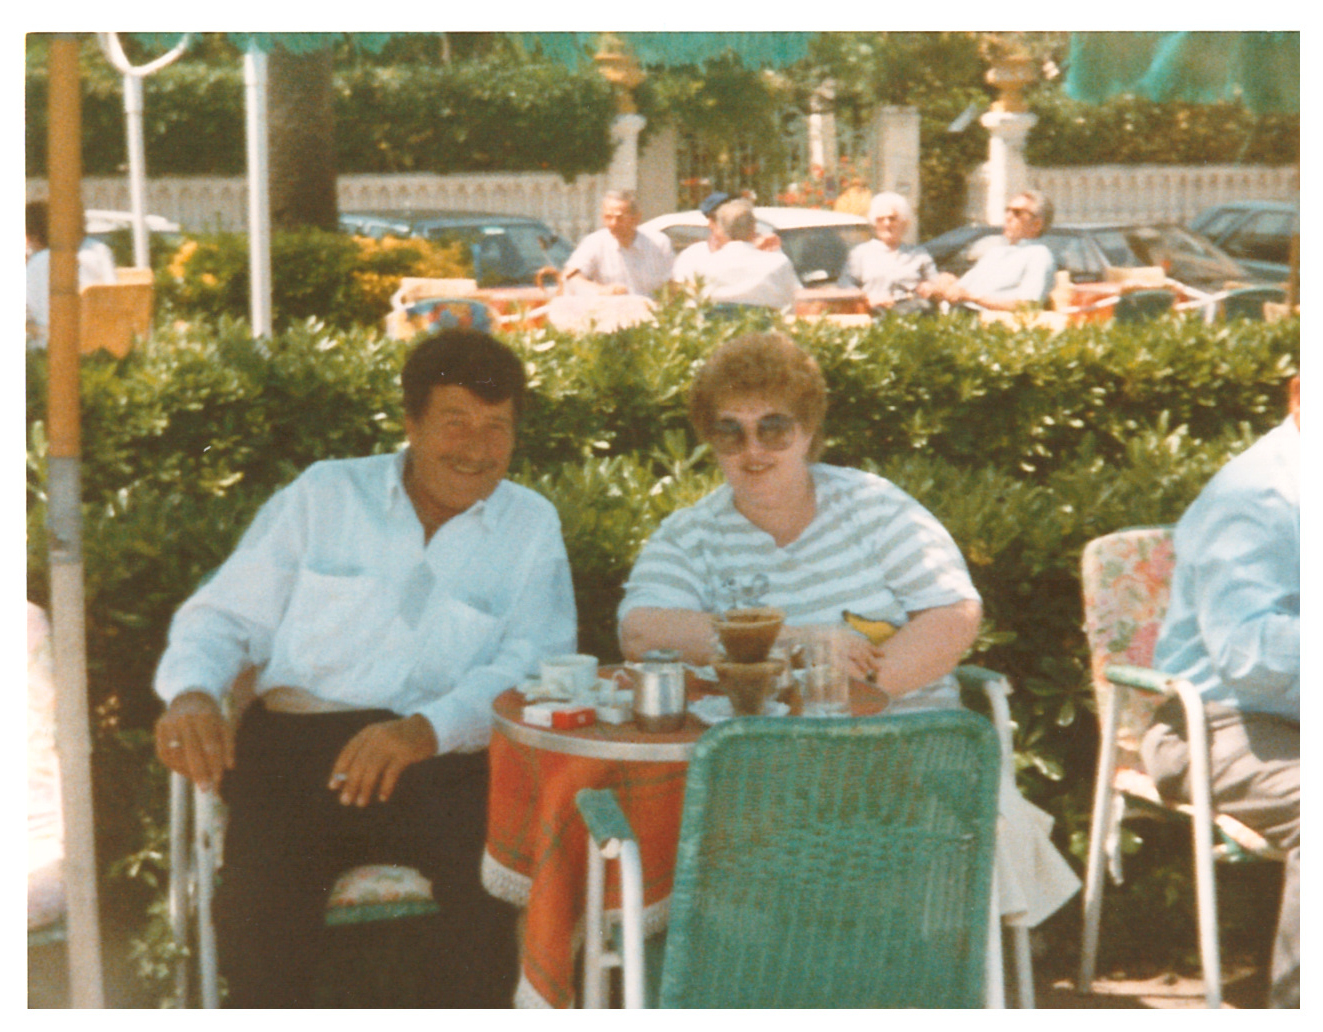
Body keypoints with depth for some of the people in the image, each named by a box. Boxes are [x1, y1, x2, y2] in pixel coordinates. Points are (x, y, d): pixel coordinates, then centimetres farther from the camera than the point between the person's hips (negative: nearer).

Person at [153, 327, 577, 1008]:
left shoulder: (532, 527, 12)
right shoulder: (324, 495, 14)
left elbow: (532, 667, -1)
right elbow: (226, 615, 14)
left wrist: (425, 729, -20)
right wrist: (191, 691, -10)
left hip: (442, 758, 0)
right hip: (297, 742, 0)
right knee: (261, 864, -30)